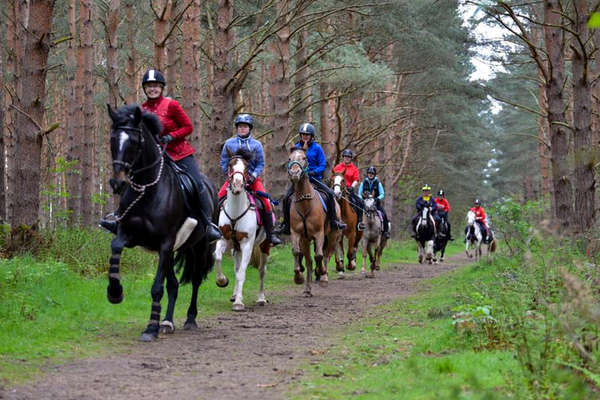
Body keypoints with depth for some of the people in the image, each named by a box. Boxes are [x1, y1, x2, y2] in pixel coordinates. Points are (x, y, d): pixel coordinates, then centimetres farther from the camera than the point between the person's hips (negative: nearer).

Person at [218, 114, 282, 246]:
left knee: (266, 202, -18)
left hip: (252, 178, -1)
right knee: (218, 199, -16)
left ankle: (270, 234, -10)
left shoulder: (256, 144, 6)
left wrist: (252, 176, -11)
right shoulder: (229, 143, 7)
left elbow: (260, 164, 3)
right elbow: (224, 163, 7)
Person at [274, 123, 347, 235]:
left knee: (330, 194, -19)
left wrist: (313, 172, -21)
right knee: (287, 198, -14)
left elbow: (323, 165, -3)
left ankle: (334, 221, -9)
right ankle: (286, 224, -3)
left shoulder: (317, 148, 0)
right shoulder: (297, 147, 7)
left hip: (314, 178, -1)